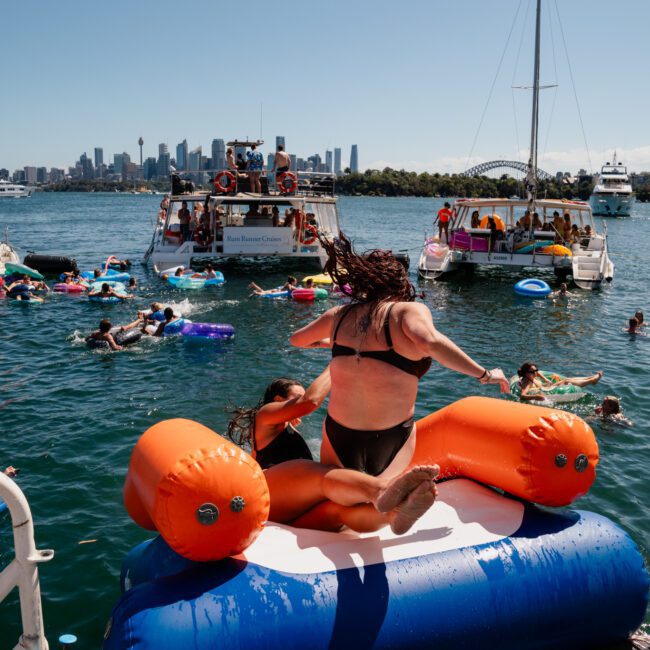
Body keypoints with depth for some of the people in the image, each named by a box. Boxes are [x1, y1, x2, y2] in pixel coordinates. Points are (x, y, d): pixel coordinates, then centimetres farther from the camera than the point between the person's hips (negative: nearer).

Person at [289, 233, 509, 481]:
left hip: (338, 434, 3)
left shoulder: (340, 315, 5)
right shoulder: (409, 310, -10)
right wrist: (484, 374, -22)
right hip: (391, 440, -3)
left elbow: (296, 339, 21)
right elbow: (429, 341, -31)